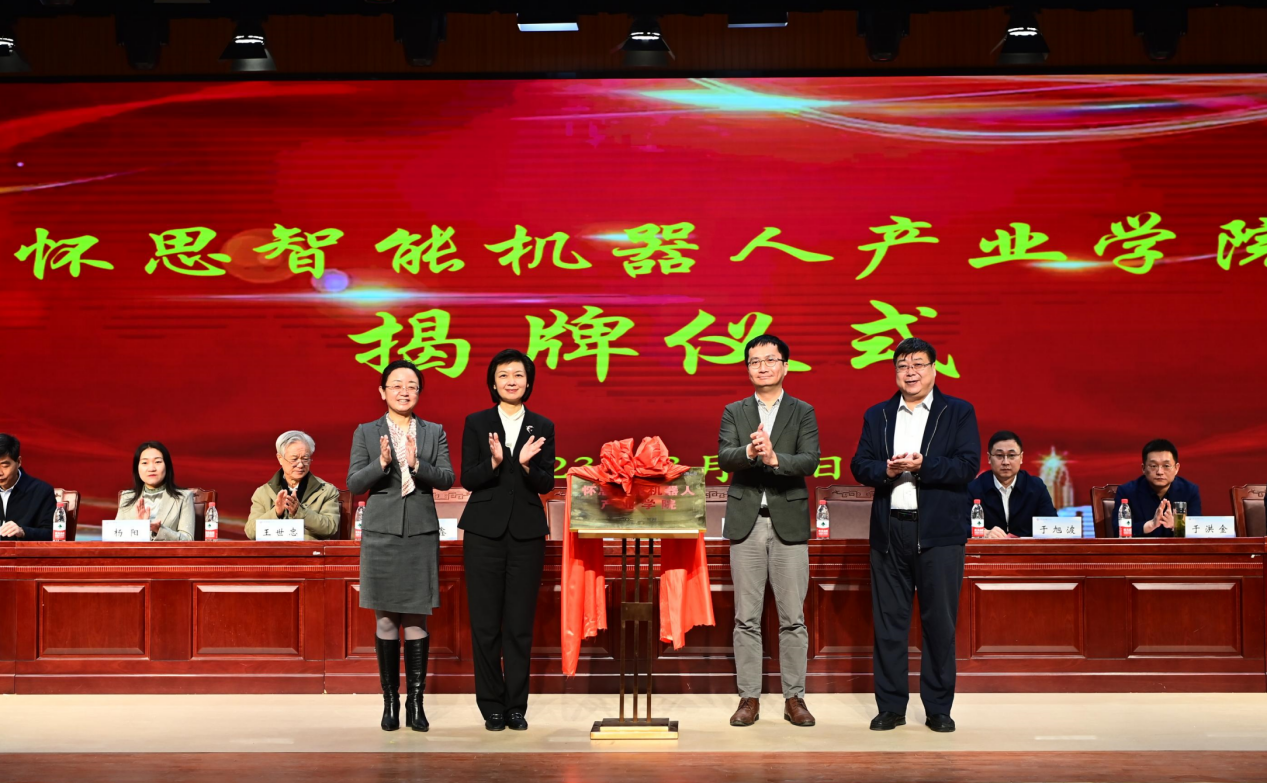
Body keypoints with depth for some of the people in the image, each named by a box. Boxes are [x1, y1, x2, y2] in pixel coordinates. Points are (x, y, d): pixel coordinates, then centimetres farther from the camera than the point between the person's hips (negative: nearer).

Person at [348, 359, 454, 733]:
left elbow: (446, 479, -1)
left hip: (421, 533, 0)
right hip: (381, 533, 0)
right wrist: (382, 463, -18)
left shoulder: (435, 433, 9)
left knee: (416, 619, 0)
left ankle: (415, 702, 4)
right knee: (386, 619, 2)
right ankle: (390, 701, 9)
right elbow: (353, 483, -1)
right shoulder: (366, 433, 6)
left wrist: (416, 464, -19)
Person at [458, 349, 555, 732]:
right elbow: (467, 479, -3)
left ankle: (516, 706, 10)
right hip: (485, 531, -1)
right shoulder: (476, 423, 4)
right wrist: (494, 462, -22)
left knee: (520, 625, 2)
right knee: (485, 624, 1)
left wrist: (527, 465, -20)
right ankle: (492, 707, 10)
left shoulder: (543, 427, 7)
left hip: (526, 532, 1)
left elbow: (546, 484, 0)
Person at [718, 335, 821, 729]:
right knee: (746, 618, 4)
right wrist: (750, 452, -27)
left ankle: (794, 697, 9)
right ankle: (749, 698, 10)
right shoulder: (733, 413, 9)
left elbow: (810, 461, -8)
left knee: (793, 617, 1)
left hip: (788, 523, -1)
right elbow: (724, 456, -6)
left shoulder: (803, 413, 5)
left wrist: (775, 458, -26)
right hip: (746, 523, 1)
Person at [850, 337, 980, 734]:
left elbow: (967, 466, -6)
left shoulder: (958, 413, 5)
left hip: (939, 532, -3)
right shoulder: (876, 415, 15)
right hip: (889, 530, 3)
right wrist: (887, 470, -13)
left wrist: (922, 465, -16)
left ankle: (938, 708, 9)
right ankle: (891, 707, 12)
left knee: (939, 622, 0)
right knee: (888, 621, 4)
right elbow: (860, 465, 7)